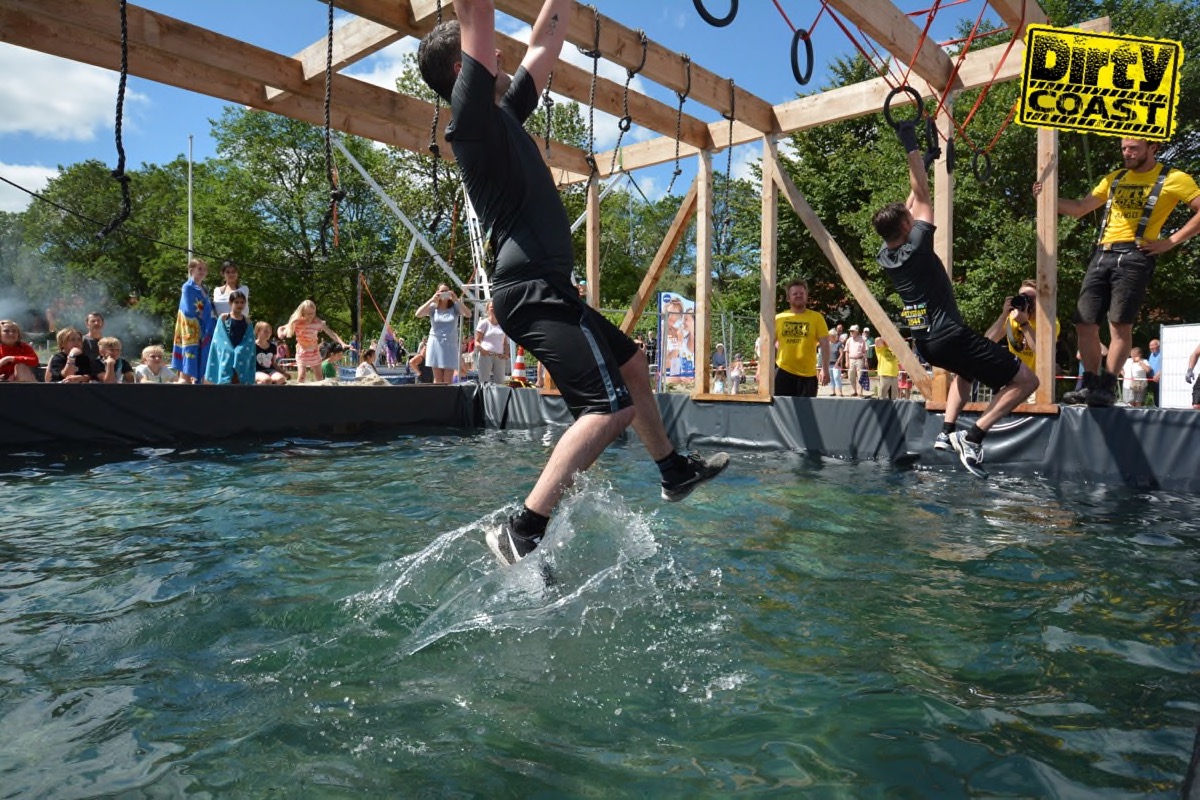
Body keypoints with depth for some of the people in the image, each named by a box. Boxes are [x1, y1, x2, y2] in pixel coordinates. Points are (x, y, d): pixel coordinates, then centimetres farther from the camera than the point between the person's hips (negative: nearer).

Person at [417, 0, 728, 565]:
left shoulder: (504, 114, 19)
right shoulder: (472, 114, -6)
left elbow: (544, 46, 26)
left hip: (546, 291, 11)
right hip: (532, 291, -11)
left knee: (632, 365, 23)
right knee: (611, 406, -20)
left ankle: (675, 472, 37)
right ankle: (522, 532, -17)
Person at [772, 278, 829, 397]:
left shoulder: (816, 318, 1)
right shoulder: (779, 318, 6)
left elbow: (824, 344, -2)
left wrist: (824, 369, -10)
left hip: (808, 374, -1)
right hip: (783, 372, 1)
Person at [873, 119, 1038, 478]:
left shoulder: (885, 256, 6)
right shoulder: (916, 246, -13)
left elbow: (910, 205, 19)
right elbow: (922, 197, -7)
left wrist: (919, 162, 26)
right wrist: (911, 145, -4)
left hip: (926, 342, 9)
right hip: (950, 337, -8)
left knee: (966, 370, 37)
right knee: (1026, 379, -3)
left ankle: (946, 431, 18)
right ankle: (973, 437, -14)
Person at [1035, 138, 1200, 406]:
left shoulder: (1173, 178, 5)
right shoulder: (1115, 178, 22)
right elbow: (1079, 208, 21)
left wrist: (1171, 241, -8)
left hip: (1135, 256, -5)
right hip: (1102, 254, 5)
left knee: (1120, 323, -12)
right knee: (1084, 323, -1)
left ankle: (1107, 387, -8)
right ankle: (1090, 385, 8)